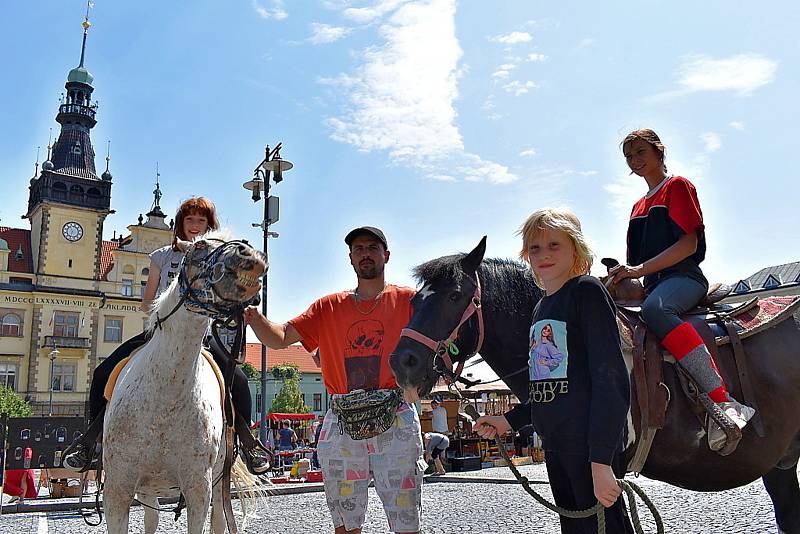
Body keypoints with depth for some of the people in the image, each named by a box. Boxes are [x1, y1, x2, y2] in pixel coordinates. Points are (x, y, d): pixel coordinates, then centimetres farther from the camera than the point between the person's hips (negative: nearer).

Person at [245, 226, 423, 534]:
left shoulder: (407, 300, 6)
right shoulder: (329, 308, 14)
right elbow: (280, 338, 7)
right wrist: (253, 316, -13)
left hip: (396, 420, -2)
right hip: (341, 425, 3)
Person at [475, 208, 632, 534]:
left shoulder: (587, 291, -9)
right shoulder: (541, 308, 15)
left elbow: (610, 380, -18)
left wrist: (601, 461, -23)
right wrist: (509, 421, 13)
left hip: (591, 446, -8)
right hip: (555, 446, 8)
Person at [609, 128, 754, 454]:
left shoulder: (677, 187, 6)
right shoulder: (639, 206, 28)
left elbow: (689, 243, -8)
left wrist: (640, 269, -17)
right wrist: (625, 276, 5)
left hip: (683, 277, -8)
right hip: (654, 286, 8)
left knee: (655, 308, -40)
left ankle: (724, 403, -45)